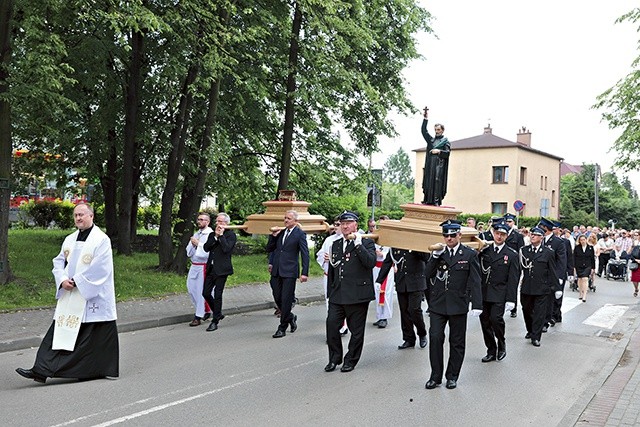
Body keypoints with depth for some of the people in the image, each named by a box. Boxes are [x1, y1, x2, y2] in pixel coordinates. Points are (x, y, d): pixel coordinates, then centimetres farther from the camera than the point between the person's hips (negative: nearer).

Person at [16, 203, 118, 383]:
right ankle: (41, 370, 2)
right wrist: (63, 280, -5)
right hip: (69, 297, 6)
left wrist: (77, 281, -15)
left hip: (92, 297, -6)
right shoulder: (70, 240, 13)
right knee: (60, 331, 2)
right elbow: (59, 261, 13)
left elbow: (99, 268, -15)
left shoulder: (101, 240, -8)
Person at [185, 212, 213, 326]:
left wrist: (198, 244, -15)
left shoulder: (210, 235, -11)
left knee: (201, 291, -2)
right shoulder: (196, 234, 13)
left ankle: (199, 317, 9)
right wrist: (193, 244, -7)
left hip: (203, 267, -8)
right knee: (191, 288, 12)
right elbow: (189, 252, 12)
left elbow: (207, 252, -22)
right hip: (194, 266, 8)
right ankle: (206, 310, 27)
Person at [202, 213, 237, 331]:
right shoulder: (212, 234, 15)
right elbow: (206, 248, 1)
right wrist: (215, 236, -6)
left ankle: (215, 321, 6)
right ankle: (218, 313, 27)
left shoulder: (231, 235, -4)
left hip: (221, 269, -6)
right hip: (210, 268, 7)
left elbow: (226, 248, -20)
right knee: (206, 293, 7)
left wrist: (221, 235, -14)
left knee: (217, 295, -3)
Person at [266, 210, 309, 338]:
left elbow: (305, 254, -6)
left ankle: (282, 328, 7)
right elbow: (269, 249, 16)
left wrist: (304, 273, -13)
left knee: (286, 300, -2)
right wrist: (273, 236, 0)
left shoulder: (300, 234, -4)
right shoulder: (280, 232, 14)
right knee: (277, 298, 8)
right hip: (276, 270, 6)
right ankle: (291, 318, 32)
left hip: (289, 271, -6)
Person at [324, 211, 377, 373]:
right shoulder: (336, 244, 16)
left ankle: (351, 360, 20)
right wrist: (330, 293, 19)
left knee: (356, 330, 5)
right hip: (338, 296, 5)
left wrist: (358, 244, -21)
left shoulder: (366, 243, -1)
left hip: (357, 296, -5)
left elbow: (371, 262, -19)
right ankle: (334, 358, 14)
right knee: (331, 324, -2)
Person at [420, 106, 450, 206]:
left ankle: (437, 200, -15)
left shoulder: (445, 141, 7)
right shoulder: (431, 140, 19)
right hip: (429, 166, 4)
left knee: (437, 181, -12)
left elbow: (447, 153, -4)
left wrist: (439, 151, -19)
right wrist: (426, 118, 5)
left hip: (439, 166, -4)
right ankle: (427, 200, 0)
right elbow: (424, 131, 11)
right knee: (428, 182, -1)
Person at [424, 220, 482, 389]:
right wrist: (435, 256, -11)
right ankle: (436, 376, 8)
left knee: (457, 342, 8)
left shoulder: (470, 254, -1)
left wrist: (476, 304, -10)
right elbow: (428, 275, 1)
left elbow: (475, 282, -3)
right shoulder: (437, 253, 7)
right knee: (435, 338, -4)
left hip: (458, 305, -2)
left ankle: (452, 376, 22)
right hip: (438, 304, 2)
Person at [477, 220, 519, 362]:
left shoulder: (512, 255, -1)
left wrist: (510, 300, -9)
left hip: (499, 295, -4)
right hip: (484, 293, 4)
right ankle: (491, 351, 19)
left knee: (496, 319, -16)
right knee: (485, 321, 5)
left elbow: (513, 279, -4)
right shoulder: (485, 251, 8)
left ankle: (501, 344, 11)